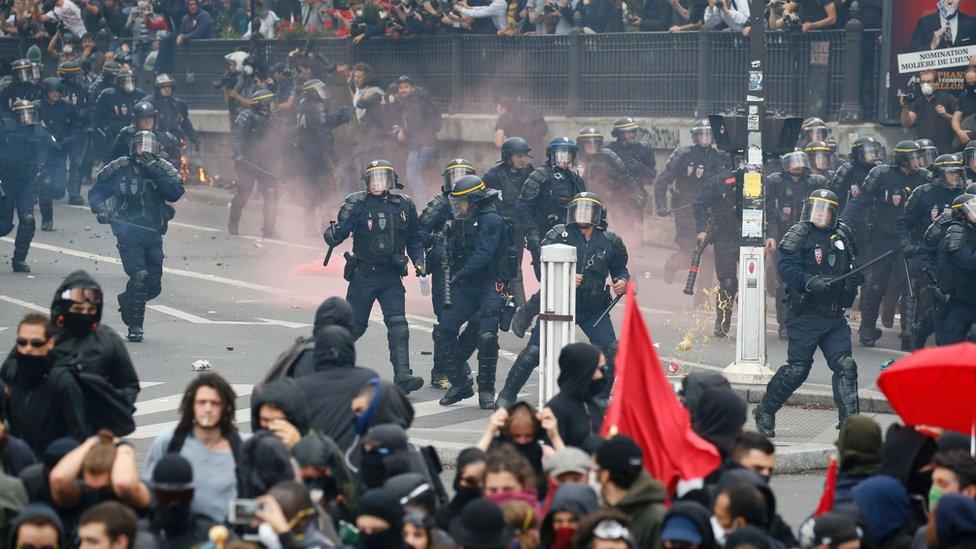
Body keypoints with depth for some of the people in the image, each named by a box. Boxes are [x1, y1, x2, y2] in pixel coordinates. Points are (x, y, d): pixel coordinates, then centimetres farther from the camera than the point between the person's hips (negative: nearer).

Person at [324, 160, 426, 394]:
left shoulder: (404, 205, 3)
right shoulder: (357, 205, -9)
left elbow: (414, 238, 16)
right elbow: (336, 236, -12)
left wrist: (418, 260, 3)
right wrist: (333, 234, -35)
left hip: (391, 276, 2)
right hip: (363, 275, -2)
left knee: (398, 324, -13)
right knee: (354, 326, 7)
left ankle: (402, 375, -17)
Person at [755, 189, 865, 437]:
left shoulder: (842, 235, 13)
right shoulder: (798, 235, -5)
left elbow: (852, 264, 28)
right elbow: (787, 268, -17)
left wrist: (856, 276, 7)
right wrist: (810, 283, -31)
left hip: (835, 316, 5)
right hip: (806, 315, -5)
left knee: (845, 366, -6)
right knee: (797, 368, -3)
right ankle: (764, 412, 15)